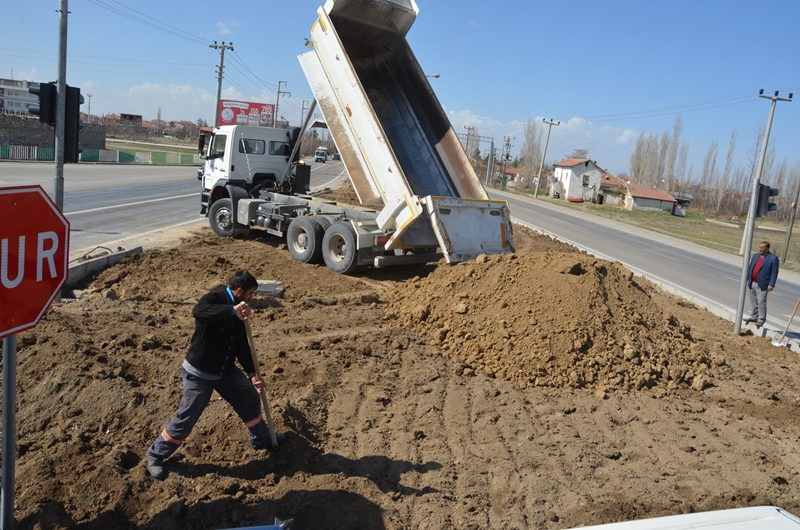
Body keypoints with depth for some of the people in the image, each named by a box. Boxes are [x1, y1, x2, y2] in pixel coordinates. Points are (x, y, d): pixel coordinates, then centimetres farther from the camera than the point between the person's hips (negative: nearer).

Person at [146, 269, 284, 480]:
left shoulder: (237, 312, 2)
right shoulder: (214, 299, -22)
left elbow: (242, 345, 7)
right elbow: (197, 311, -47)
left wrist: (252, 373, -1)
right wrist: (232, 310, -57)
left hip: (226, 370, 8)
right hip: (199, 373, -8)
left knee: (250, 398, 16)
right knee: (186, 419, 1)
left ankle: (261, 439, 37)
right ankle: (155, 455, 24)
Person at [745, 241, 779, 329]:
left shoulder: (773, 258, -6)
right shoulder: (755, 255, 13)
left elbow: (774, 273, -9)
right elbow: (750, 268, 17)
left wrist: (771, 285, -15)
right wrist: (746, 279, 13)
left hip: (762, 285, -6)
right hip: (752, 283, 6)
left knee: (761, 302, -7)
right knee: (754, 302, 14)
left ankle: (761, 320, 0)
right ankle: (754, 317, 25)